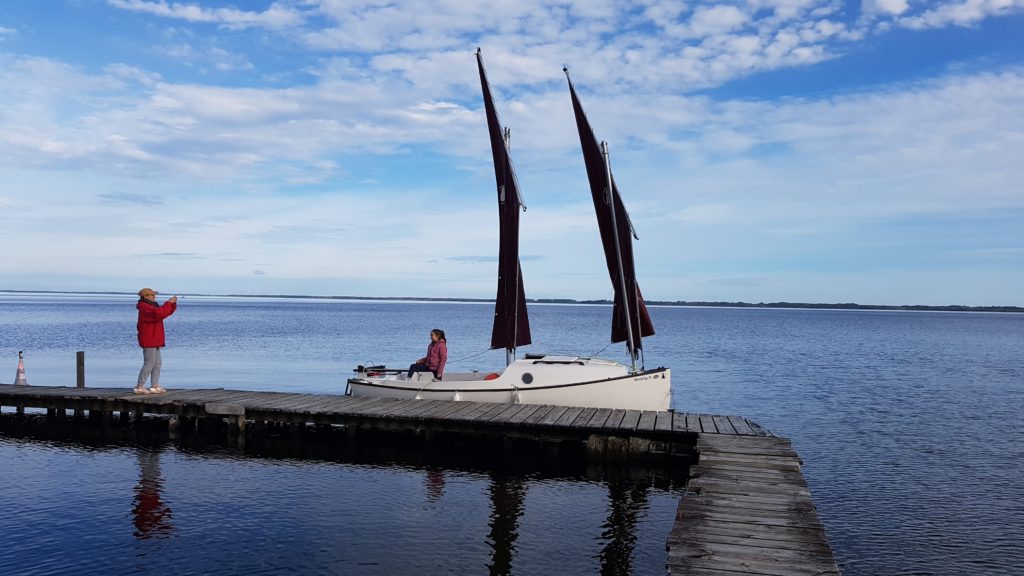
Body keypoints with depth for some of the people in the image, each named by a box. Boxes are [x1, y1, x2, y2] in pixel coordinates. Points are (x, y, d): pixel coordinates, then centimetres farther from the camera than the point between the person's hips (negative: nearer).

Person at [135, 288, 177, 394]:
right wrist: (168, 303, -24)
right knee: (149, 363, -9)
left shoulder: (151, 306, 18)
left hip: (153, 340, 11)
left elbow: (167, 311, 20)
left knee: (157, 363, 11)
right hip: (148, 340, -11)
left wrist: (173, 303, 2)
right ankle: (139, 387, -5)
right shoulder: (145, 307, -15)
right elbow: (159, 313, -32)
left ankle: (154, 386, 13)